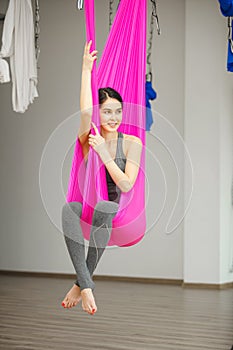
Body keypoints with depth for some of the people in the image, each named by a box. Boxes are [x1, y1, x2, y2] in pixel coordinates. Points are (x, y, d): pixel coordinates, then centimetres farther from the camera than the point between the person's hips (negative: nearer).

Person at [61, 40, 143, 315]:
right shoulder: (88, 138, -3)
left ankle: (81, 283, -24)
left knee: (104, 214, -37)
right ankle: (87, 285, -38)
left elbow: (126, 185, -11)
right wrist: (86, 70, -19)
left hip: (110, 206, 0)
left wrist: (104, 154, -18)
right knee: (67, 209, -36)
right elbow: (85, 111, -25)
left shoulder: (132, 143, -2)